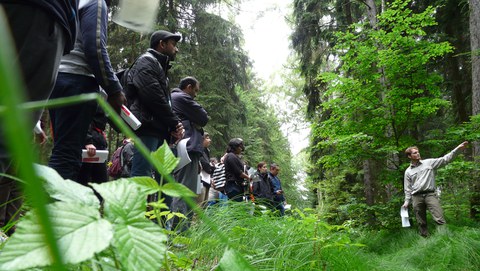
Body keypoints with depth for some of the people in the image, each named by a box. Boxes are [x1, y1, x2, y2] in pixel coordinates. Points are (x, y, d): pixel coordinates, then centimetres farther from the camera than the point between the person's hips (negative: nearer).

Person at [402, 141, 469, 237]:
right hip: (416, 197, 1)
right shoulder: (408, 171, 10)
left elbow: (444, 159, 2)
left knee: (439, 219, -15)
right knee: (421, 223, 6)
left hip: (430, 194, -1)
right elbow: (407, 188, 12)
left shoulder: (429, 162, 9)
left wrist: (458, 149, -7)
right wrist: (406, 201, 5)